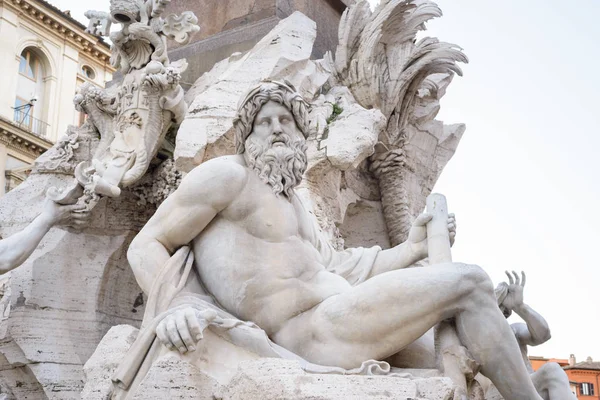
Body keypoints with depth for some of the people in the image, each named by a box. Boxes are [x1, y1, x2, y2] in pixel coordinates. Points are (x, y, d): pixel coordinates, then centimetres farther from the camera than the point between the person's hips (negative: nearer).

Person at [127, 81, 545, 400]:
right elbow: (146, 246, -4)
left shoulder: (293, 205, 25)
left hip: (336, 318, 10)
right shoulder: (227, 174, -1)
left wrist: (412, 248, 17)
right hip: (313, 331, -10)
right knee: (469, 283, -11)